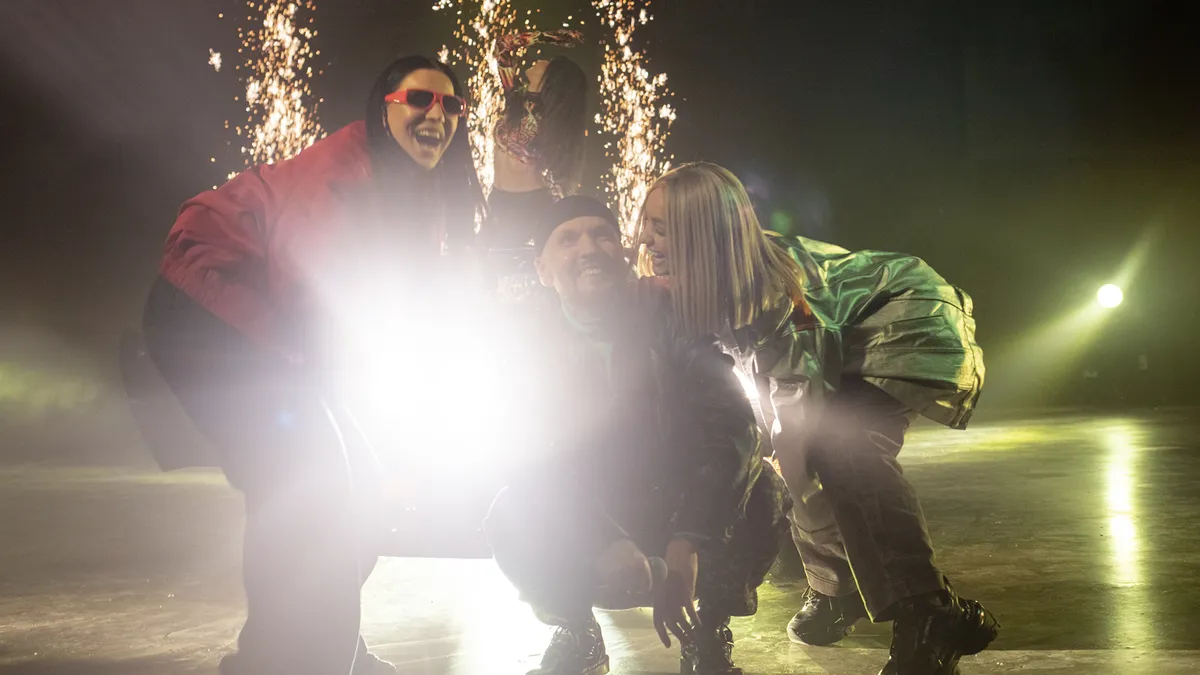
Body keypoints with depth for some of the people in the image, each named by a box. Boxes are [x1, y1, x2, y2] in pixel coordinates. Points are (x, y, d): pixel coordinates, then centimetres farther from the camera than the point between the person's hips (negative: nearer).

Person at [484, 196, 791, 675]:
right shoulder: (542, 348, -9)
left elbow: (729, 424, -28)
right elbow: (552, 462, -18)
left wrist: (687, 544, -40)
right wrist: (608, 545, -38)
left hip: (689, 513, -1)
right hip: (592, 534, 1)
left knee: (760, 491, -30)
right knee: (512, 518, -27)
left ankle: (708, 631, -4)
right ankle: (576, 633, 1)